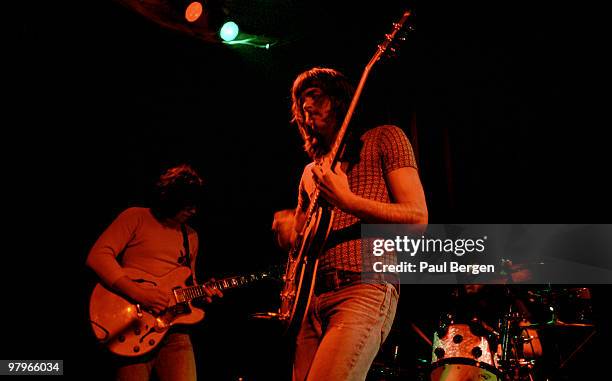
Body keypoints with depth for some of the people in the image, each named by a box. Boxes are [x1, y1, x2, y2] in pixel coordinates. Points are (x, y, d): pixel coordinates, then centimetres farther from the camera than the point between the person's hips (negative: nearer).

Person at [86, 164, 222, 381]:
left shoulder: (191, 237, 19)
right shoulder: (136, 218, 1)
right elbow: (97, 256, -12)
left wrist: (201, 293, 5)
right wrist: (138, 293, -20)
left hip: (174, 331, 5)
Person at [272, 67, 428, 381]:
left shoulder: (383, 139, 7)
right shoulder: (311, 171, 24)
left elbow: (417, 217, -4)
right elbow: (296, 236, 29)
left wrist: (346, 201, -15)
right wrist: (286, 231, 4)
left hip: (366, 290, -6)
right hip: (313, 298, 7)